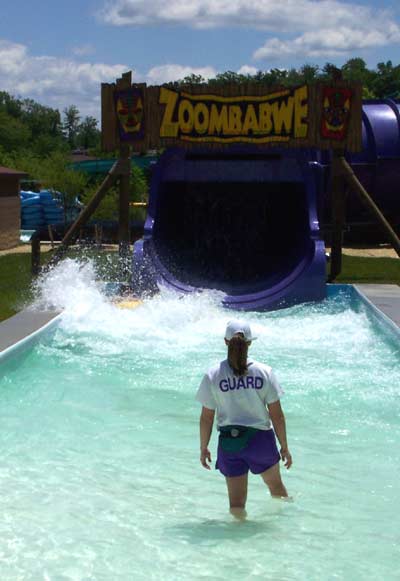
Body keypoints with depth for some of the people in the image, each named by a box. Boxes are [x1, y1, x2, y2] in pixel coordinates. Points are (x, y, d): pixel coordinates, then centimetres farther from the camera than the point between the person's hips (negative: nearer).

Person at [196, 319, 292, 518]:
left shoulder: (213, 375, -8)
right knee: (276, 486, 27)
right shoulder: (264, 372, -8)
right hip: (261, 440, 1)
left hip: (229, 443, -1)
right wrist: (284, 447, 6)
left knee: (236, 503, 10)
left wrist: (203, 448, 10)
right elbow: (277, 415, -5)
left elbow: (206, 418, -3)